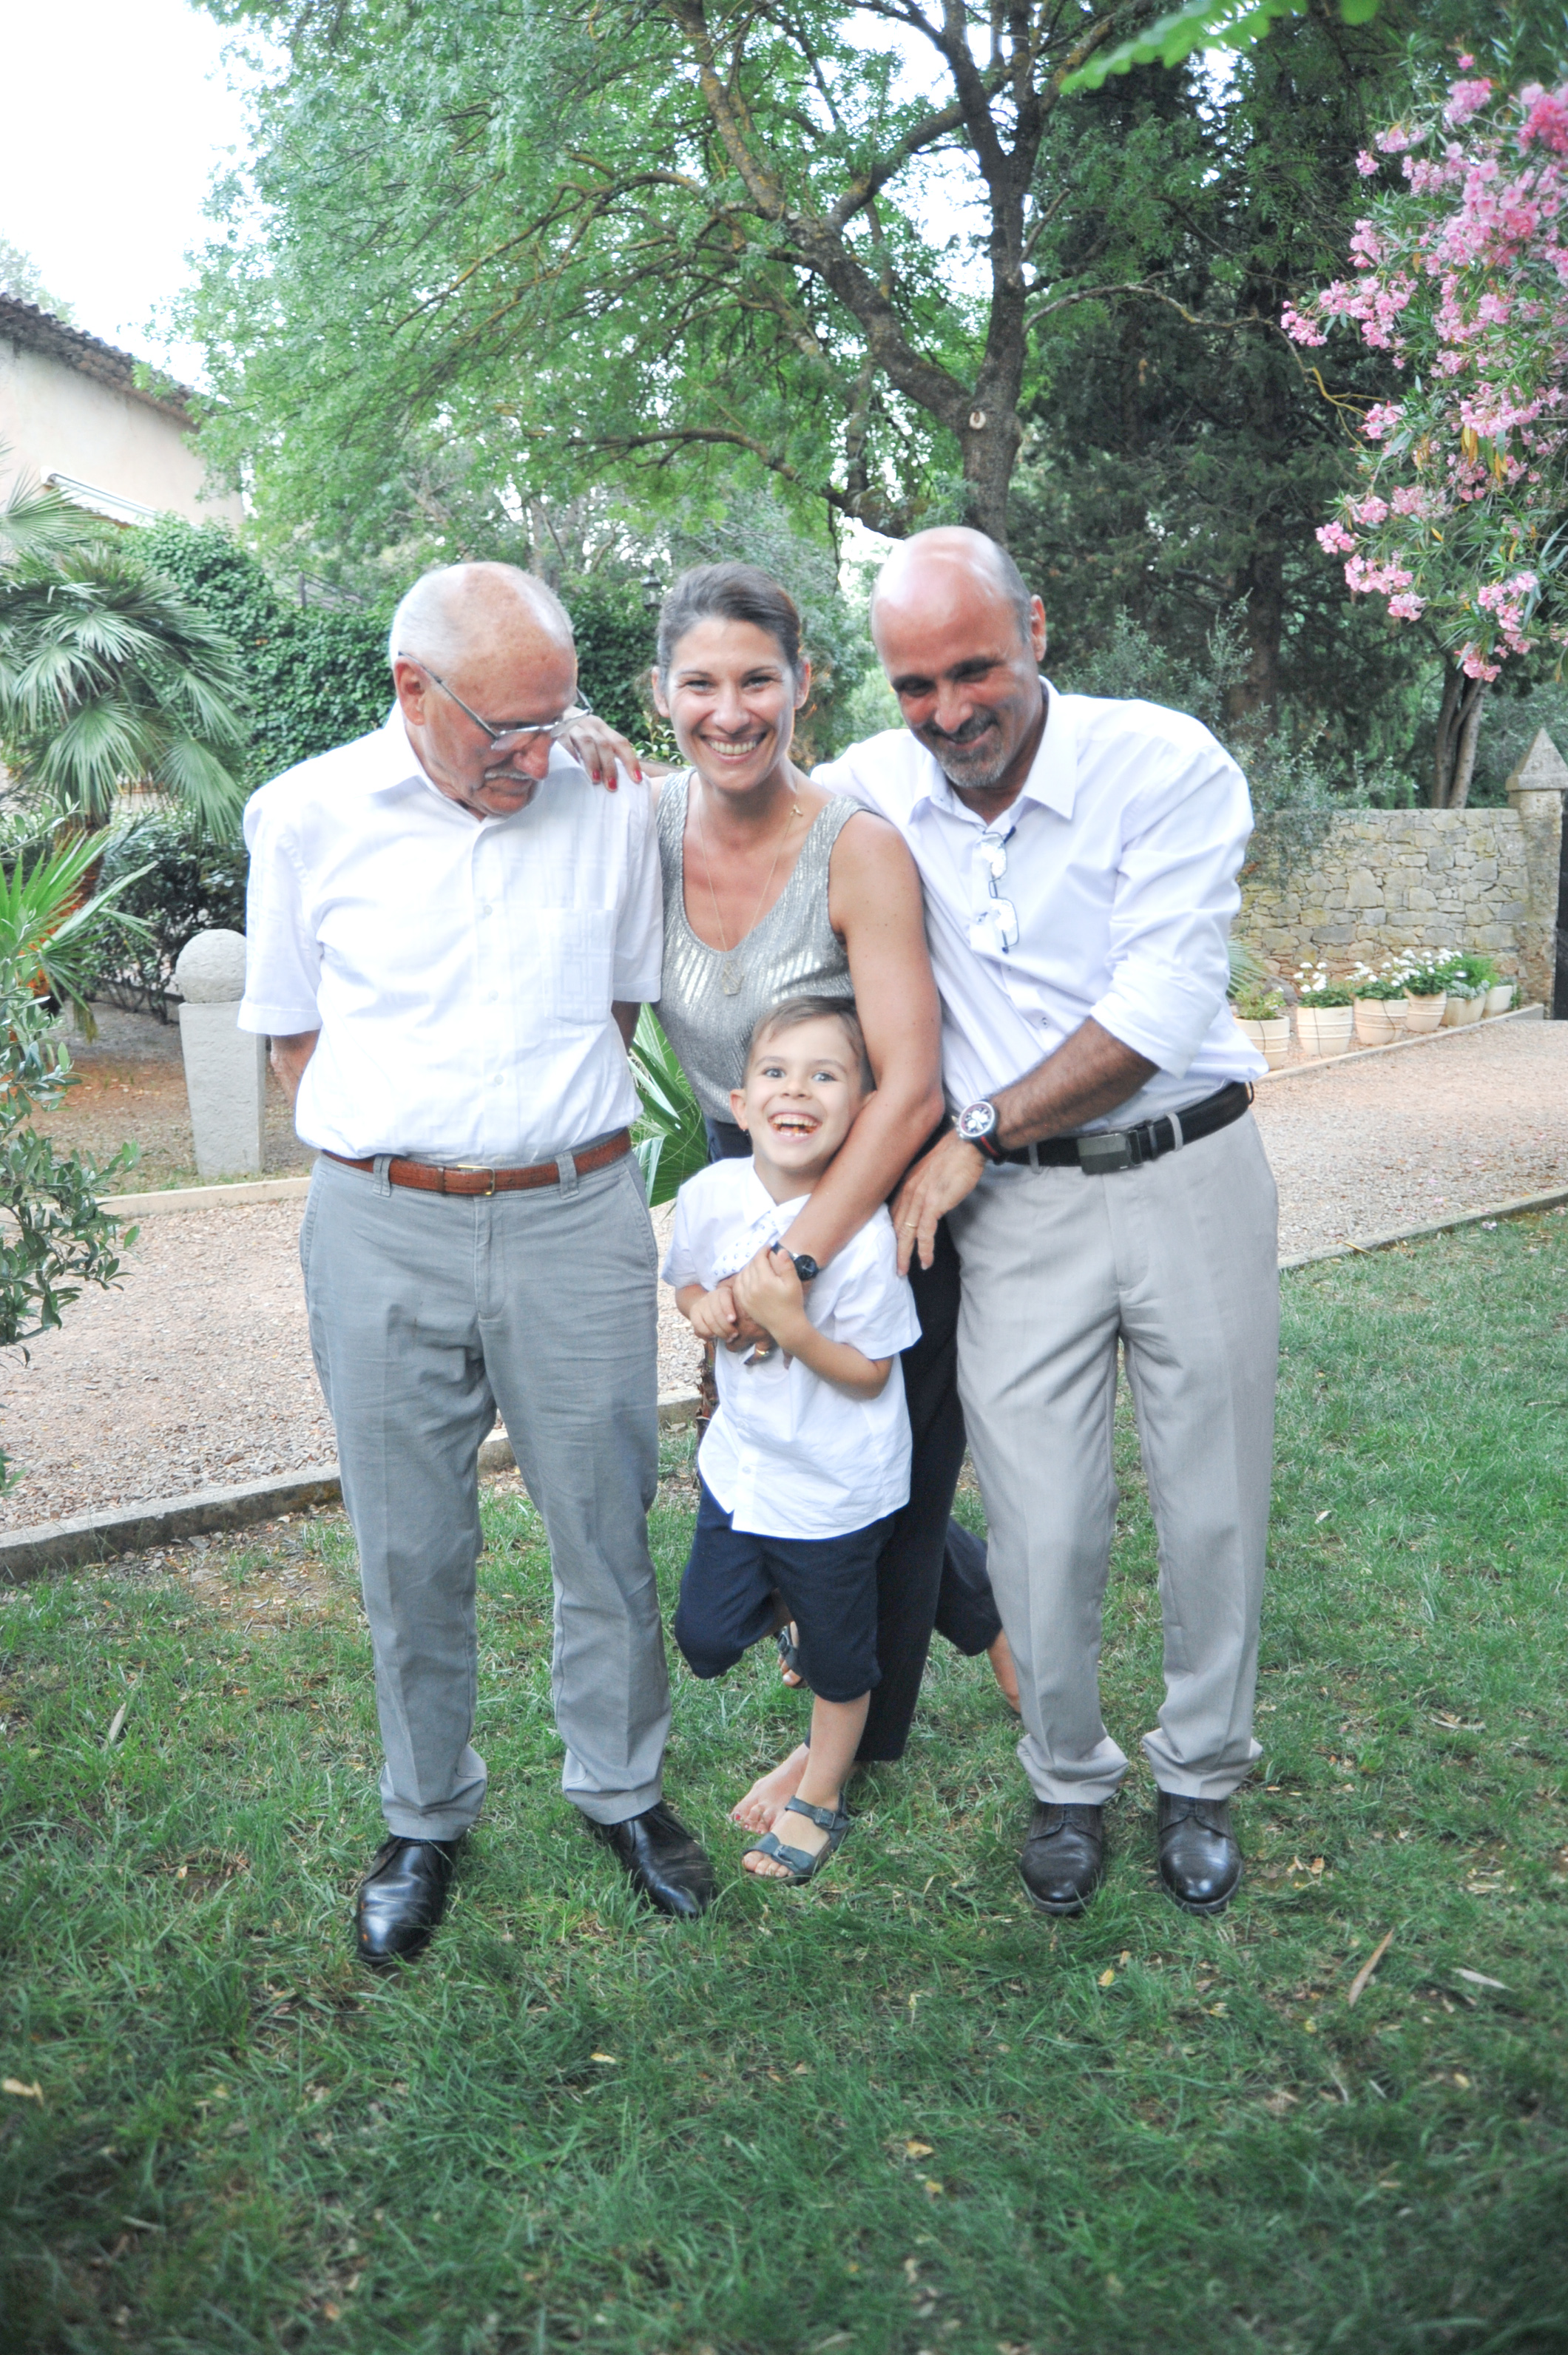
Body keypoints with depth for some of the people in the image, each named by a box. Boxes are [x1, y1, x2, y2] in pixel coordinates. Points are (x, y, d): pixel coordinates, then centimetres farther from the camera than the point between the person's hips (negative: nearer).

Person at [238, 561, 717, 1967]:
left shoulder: (609, 806, 2)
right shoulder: (308, 816, -1)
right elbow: (290, 1029, 8)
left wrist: (543, 1118, 7)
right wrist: (411, 1144, 1)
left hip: (578, 1221, 1)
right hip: (384, 1231, 0)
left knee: (607, 1522, 9)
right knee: (410, 1545, 10)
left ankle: (621, 1785, 32)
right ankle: (425, 1818, 31)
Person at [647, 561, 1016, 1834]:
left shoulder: (858, 848, -25)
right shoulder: (643, 829, -10)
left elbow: (910, 1089, -27)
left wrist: (794, 1263, -28)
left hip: (884, 1193, -5)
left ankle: (857, 1737, 36)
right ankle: (986, 1609, 47)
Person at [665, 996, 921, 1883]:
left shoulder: (864, 1234, -26)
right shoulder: (711, 1194, -11)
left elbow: (869, 1373, -18)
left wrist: (788, 1322, -33)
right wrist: (704, 1305, -15)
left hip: (836, 1485, -4)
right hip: (739, 1460, 4)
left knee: (838, 1656, 16)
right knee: (706, 1639, 11)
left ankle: (820, 1799, 41)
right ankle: (787, 1599, 42)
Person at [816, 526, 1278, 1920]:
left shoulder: (1169, 766, -12)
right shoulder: (872, 789, -1)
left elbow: (1158, 1016, -18)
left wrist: (976, 1136, -14)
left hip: (1193, 1177, -1)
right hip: (1015, 1206, 2)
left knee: (1216, 1504, 10)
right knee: (1044, 1528, 2)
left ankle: (1202, 1777, 33)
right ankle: (1069, 1780, 28)